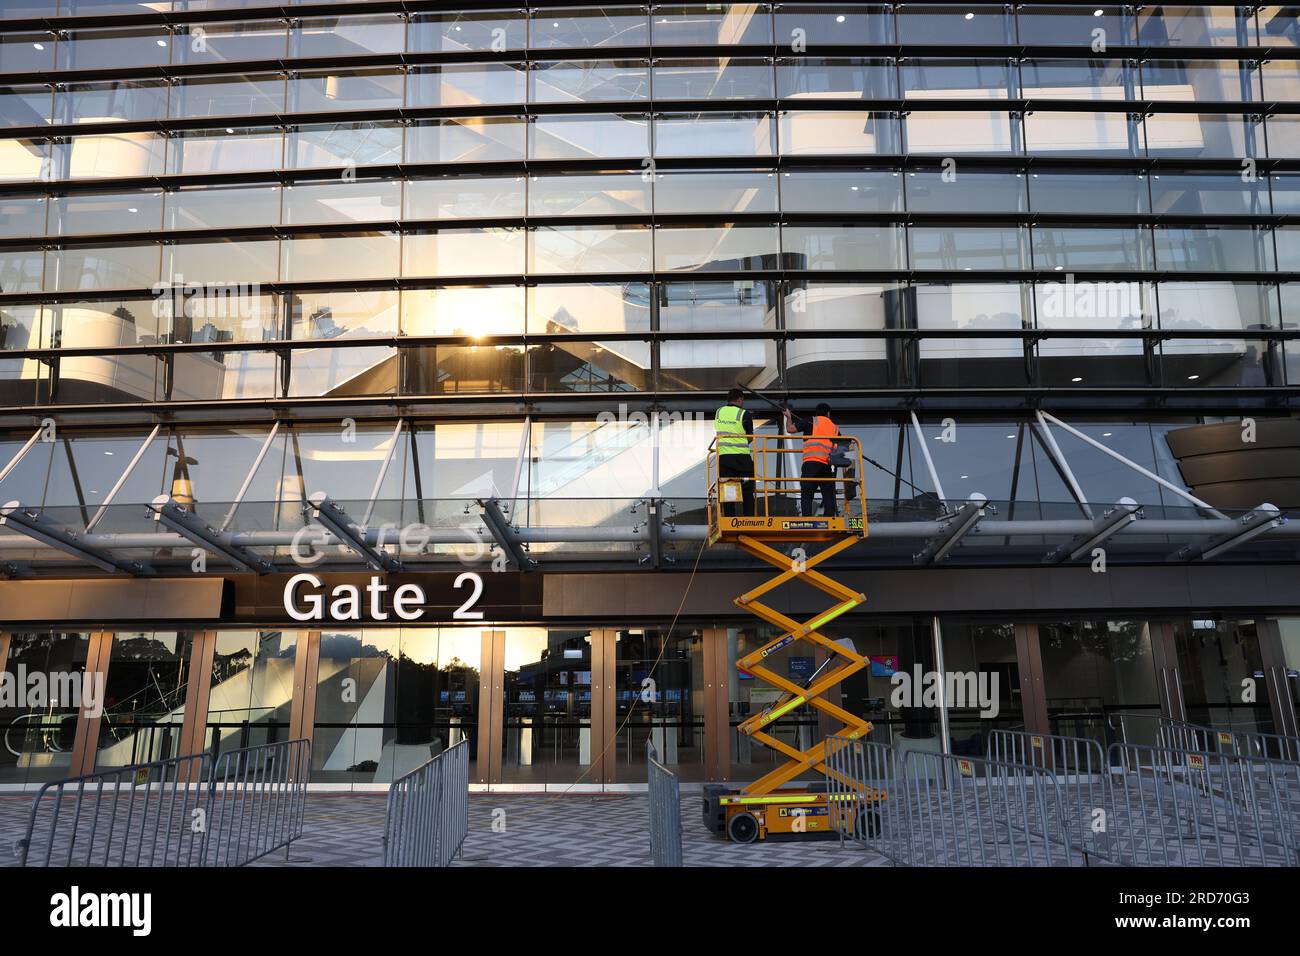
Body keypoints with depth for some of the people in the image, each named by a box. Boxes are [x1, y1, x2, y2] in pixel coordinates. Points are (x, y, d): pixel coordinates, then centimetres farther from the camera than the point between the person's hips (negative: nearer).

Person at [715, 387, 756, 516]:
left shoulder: (718, 412, 8)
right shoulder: (744, 414, -4)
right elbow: (750, 436, 4)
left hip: (723, 456, 3)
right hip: (742, 456, -3)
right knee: (747, 491, 5)